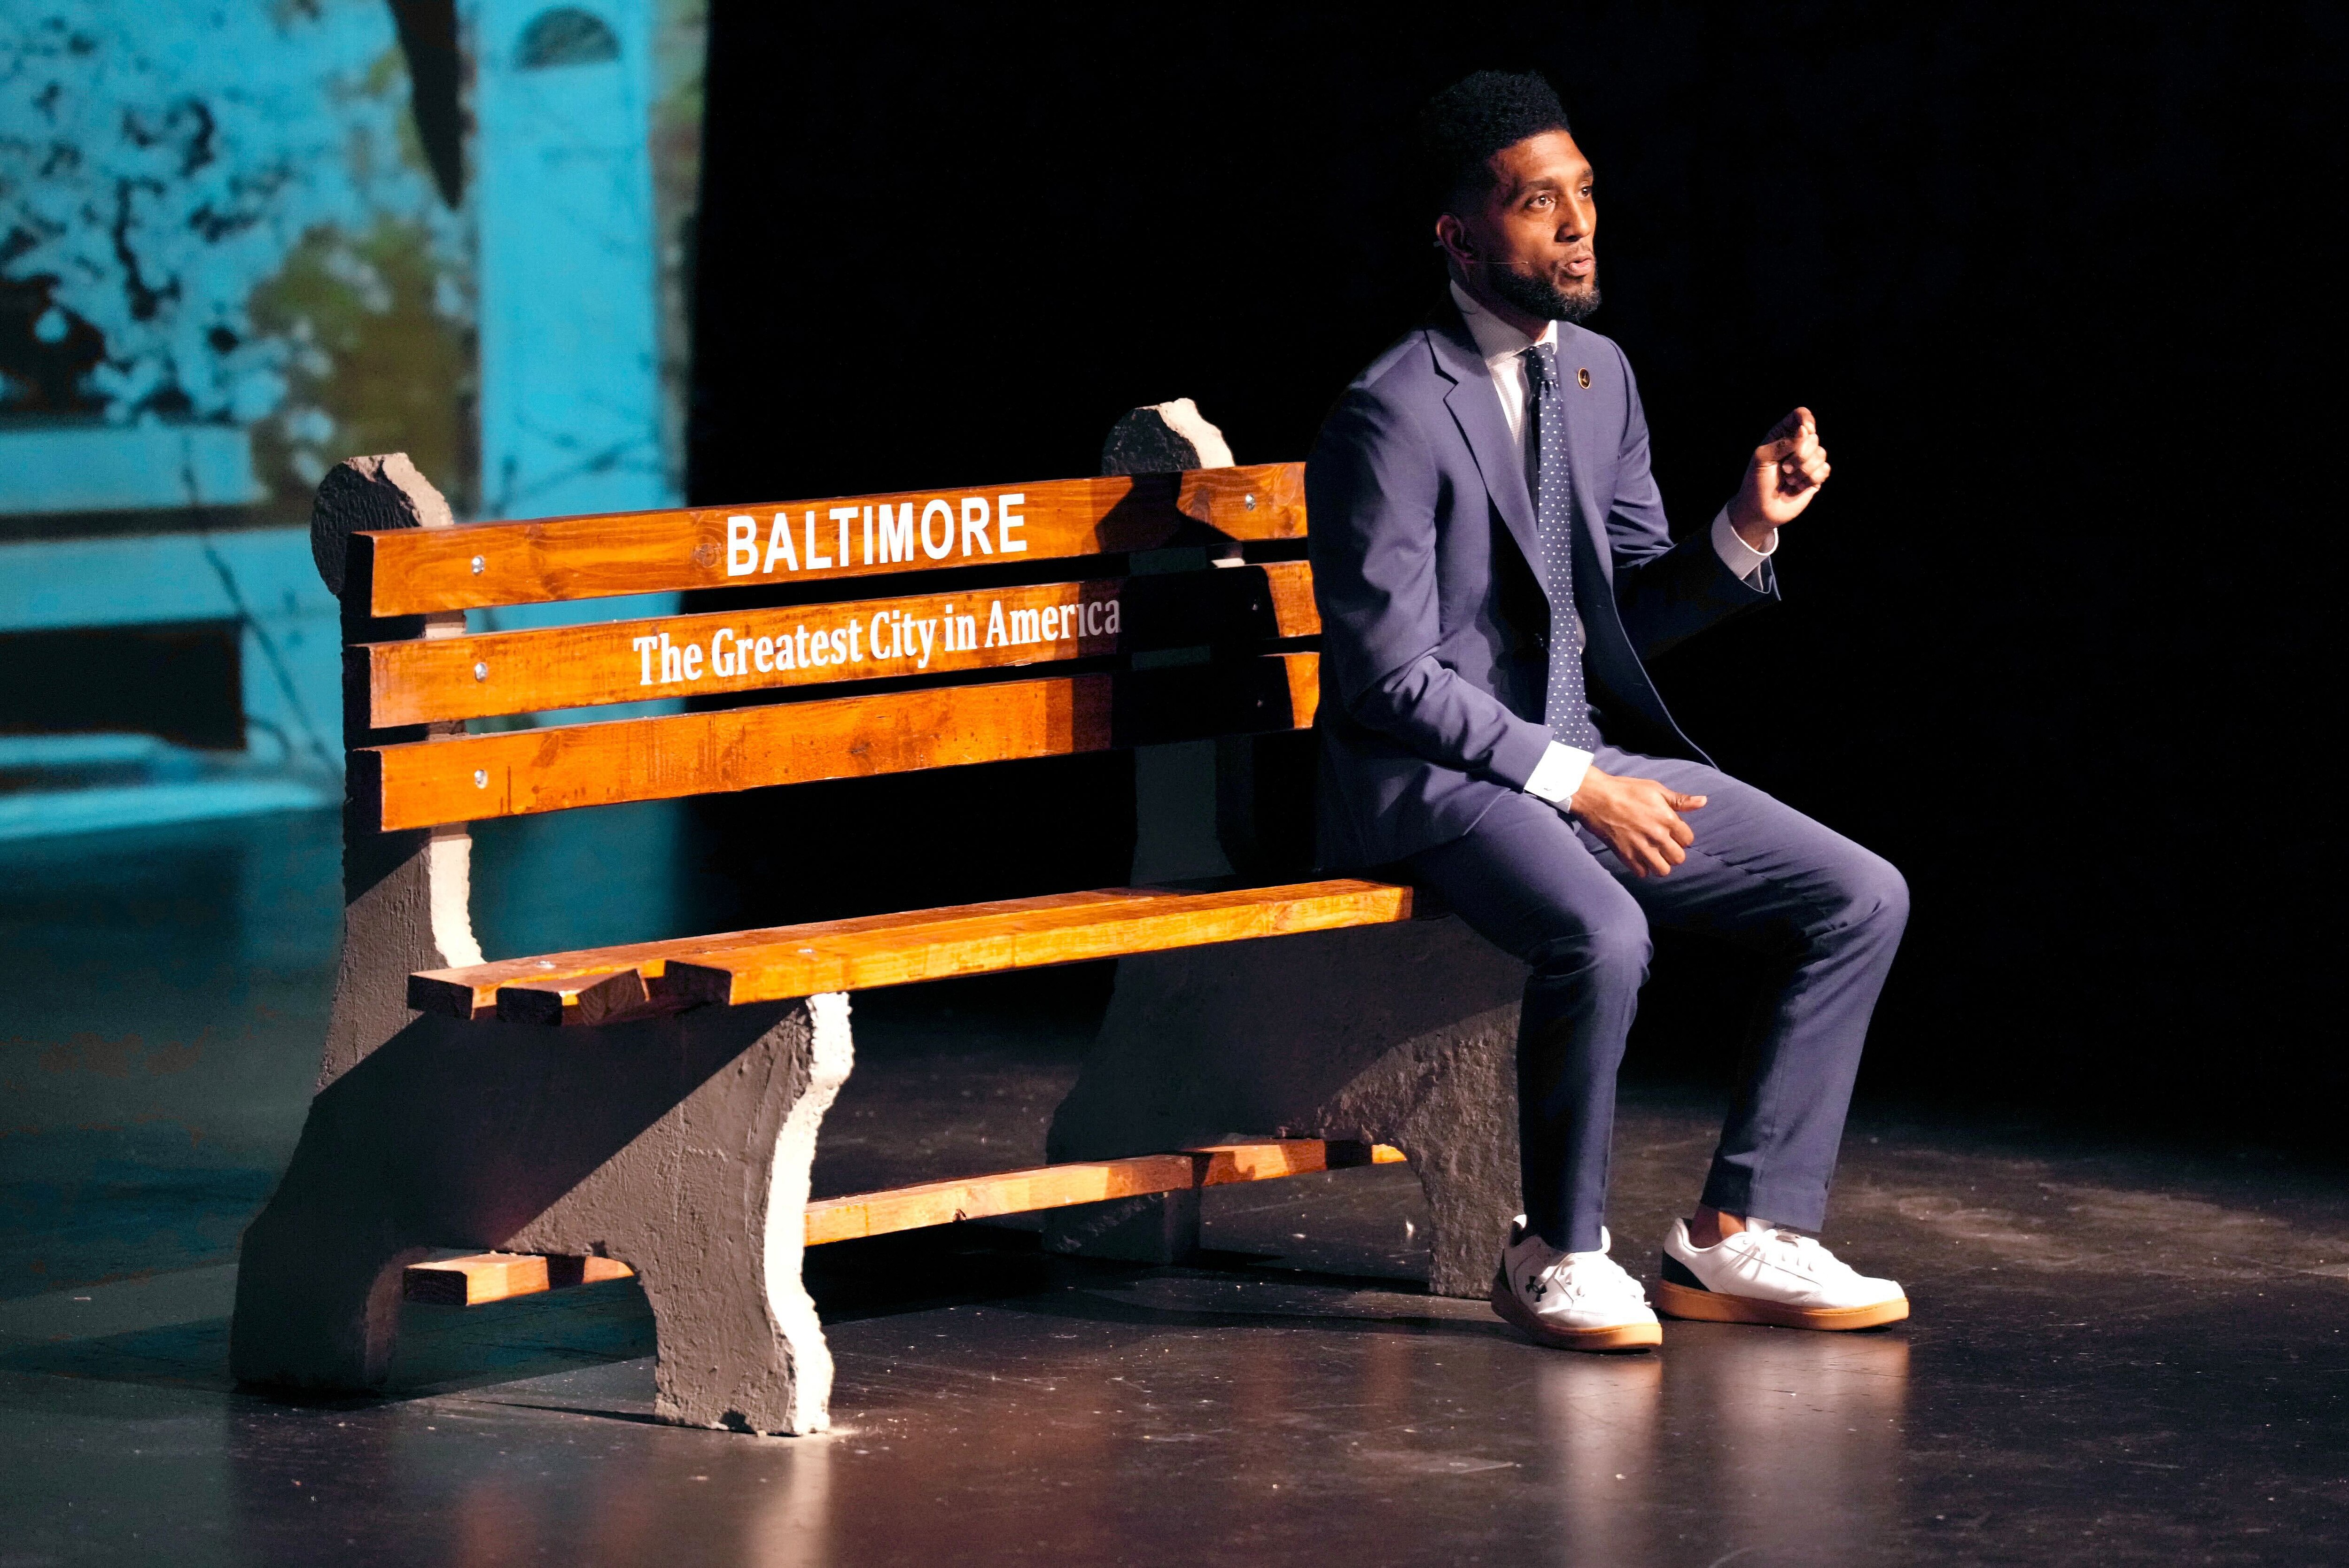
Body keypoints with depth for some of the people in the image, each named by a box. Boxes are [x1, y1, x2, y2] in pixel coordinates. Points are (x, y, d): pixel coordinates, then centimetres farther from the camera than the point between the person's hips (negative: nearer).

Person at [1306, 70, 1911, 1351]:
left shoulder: (1598, 374, 10)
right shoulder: (1393, 415, -15)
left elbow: (1631, 611, 15)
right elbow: (1390, 676, -17)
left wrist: (1746, 530, -4)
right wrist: (1571, 781, -19)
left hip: (1590, 756, 8)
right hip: (1434, 779, -8)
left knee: (1860, 898, -3)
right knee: (1600, 934, -36)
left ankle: (1737, 1235, 0)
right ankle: (1557, 1254, -14)